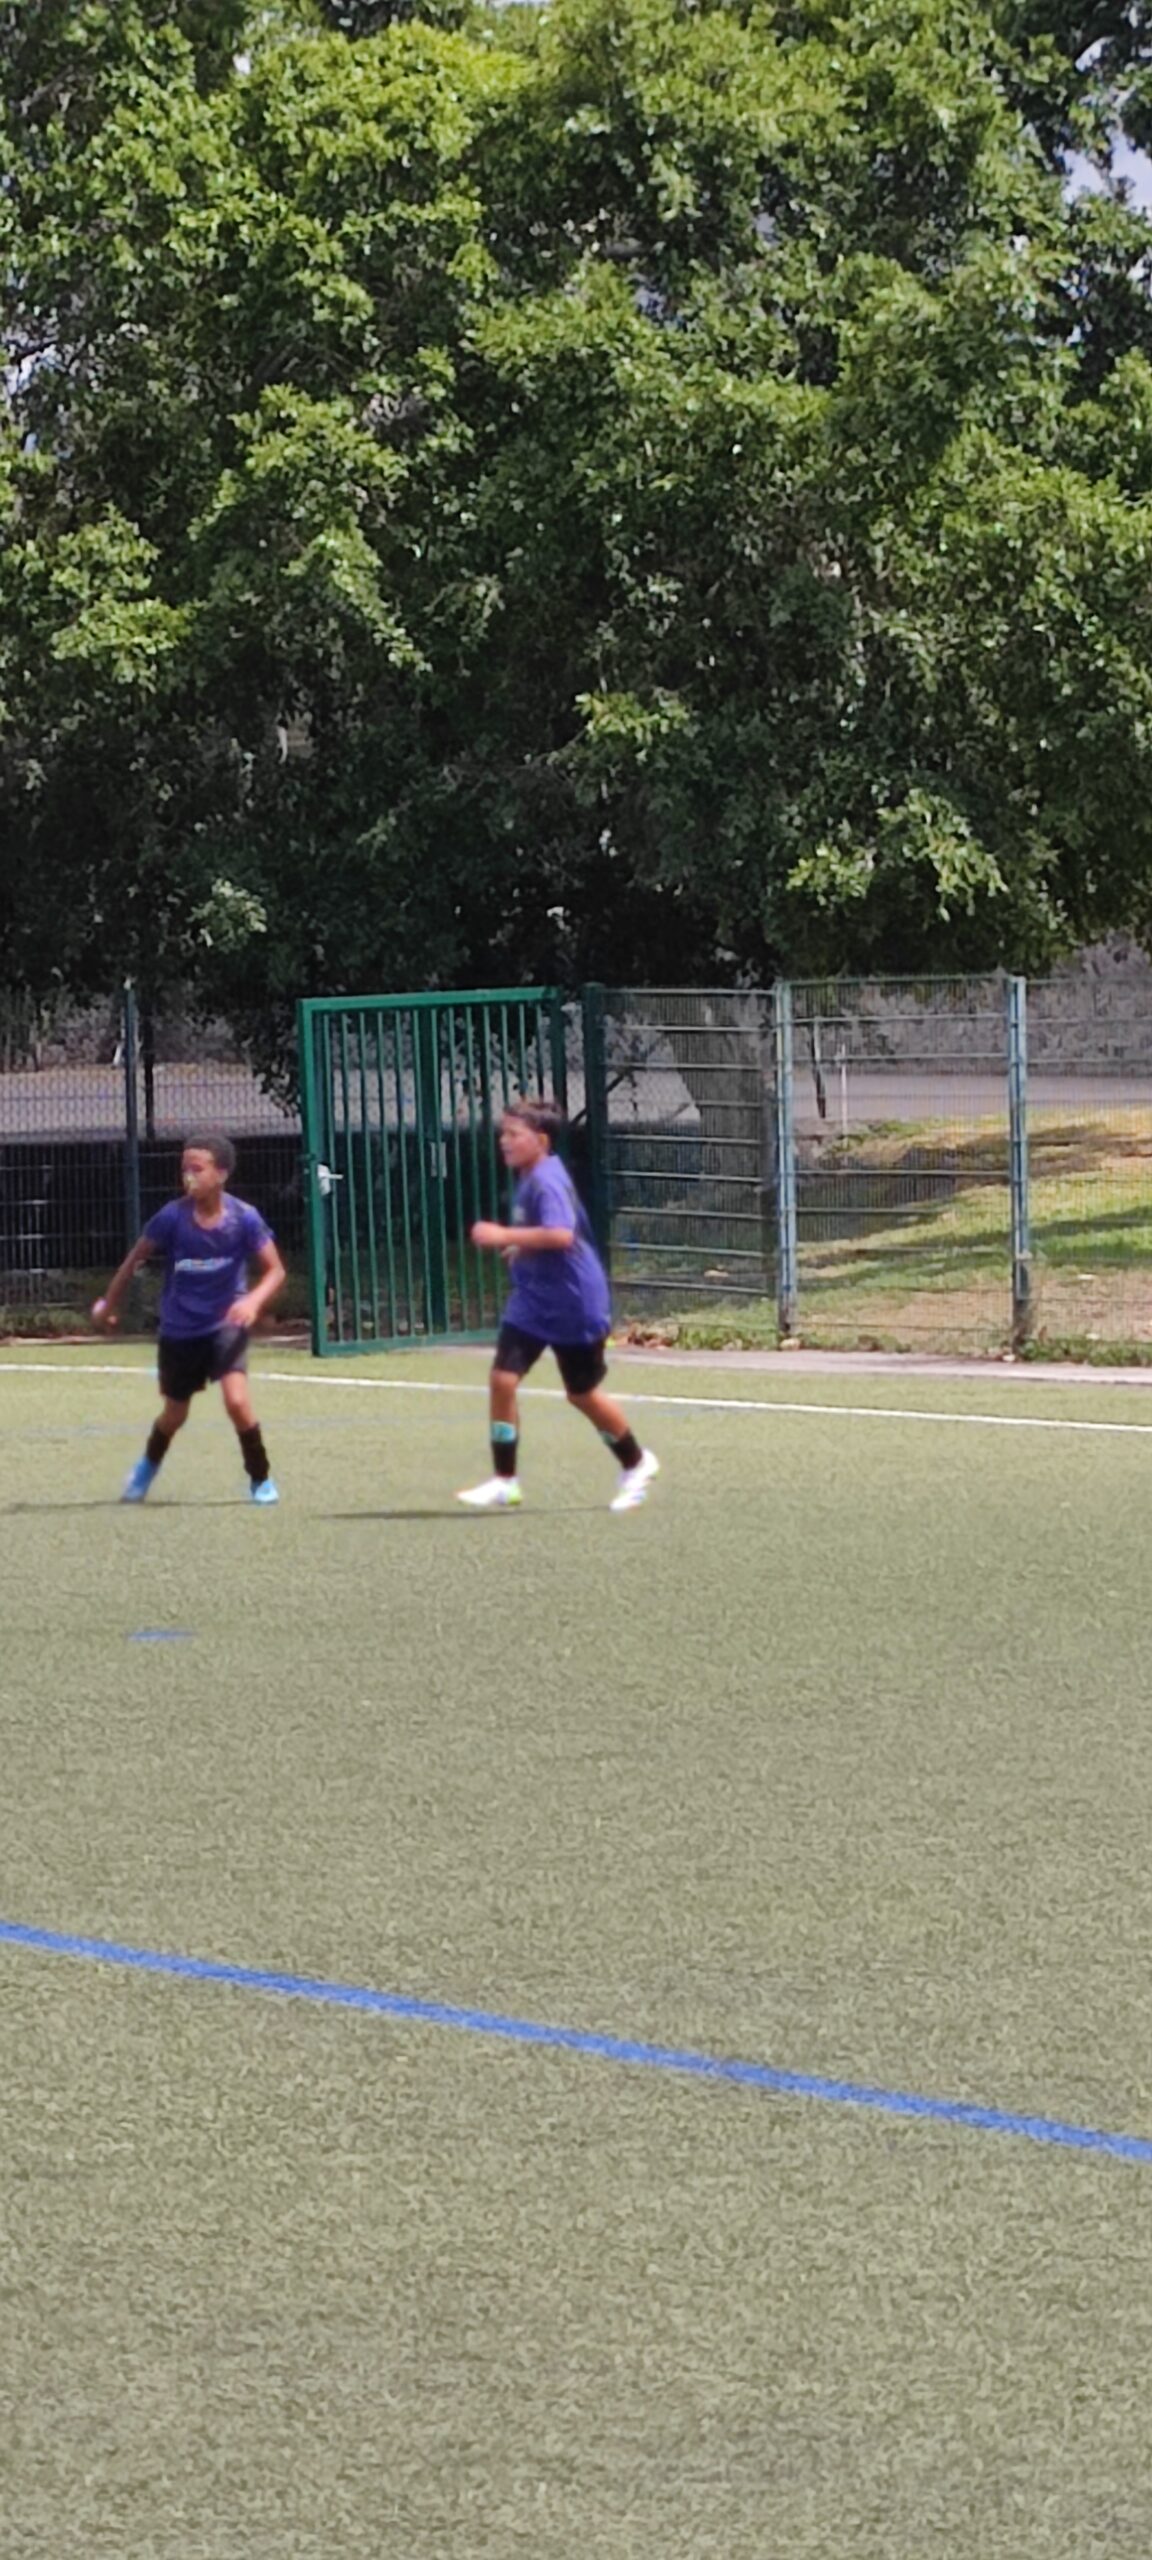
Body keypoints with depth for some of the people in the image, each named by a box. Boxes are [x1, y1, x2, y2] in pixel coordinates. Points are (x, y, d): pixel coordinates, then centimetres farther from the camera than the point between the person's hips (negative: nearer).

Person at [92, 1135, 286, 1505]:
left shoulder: (244, 1218, -16)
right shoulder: (172, 1217, -15)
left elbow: (275, 1270, -8)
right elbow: (135, 1259, 0)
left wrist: (253, 1301, -27)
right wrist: (109, 1304, 10)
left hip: (225, 1324, -1)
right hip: (179, 1331, 2)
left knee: (237, 1399, -23)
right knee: (175, 1415, 17)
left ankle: (260, 1480, -1)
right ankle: (148, 1464, 50)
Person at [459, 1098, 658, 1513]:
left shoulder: (547, 1182, -21)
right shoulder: (527, 1178, 7)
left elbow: (561, 1234, -37)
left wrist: (505, 1237, -37)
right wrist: (520, 1249, 10)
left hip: (573, 1304, -8)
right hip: (531, 1303, 8)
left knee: (582, 1393, 7)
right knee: (502, 1378, -7)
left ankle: (636, 1463, 31)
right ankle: (504, 1482, -3)